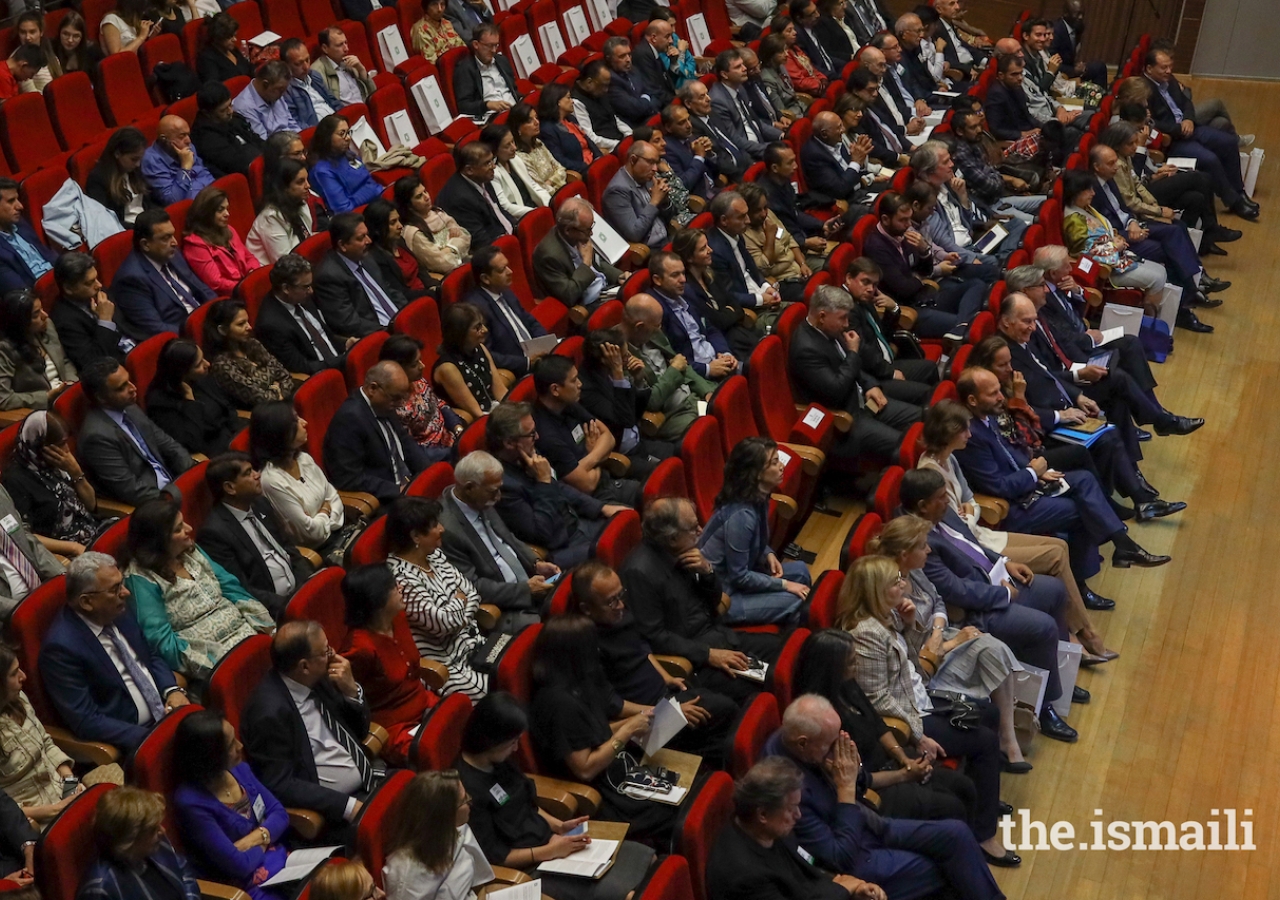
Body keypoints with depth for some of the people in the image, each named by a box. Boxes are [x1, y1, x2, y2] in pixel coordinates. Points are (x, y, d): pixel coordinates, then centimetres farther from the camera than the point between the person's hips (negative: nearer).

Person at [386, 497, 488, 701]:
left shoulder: (435, 555, 5)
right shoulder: (401, 578, -22)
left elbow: (472, 594, 10)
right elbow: (442, 622, -24)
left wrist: (458, 620, -9)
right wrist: (459, 600, -4)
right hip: (442, 670, -8)